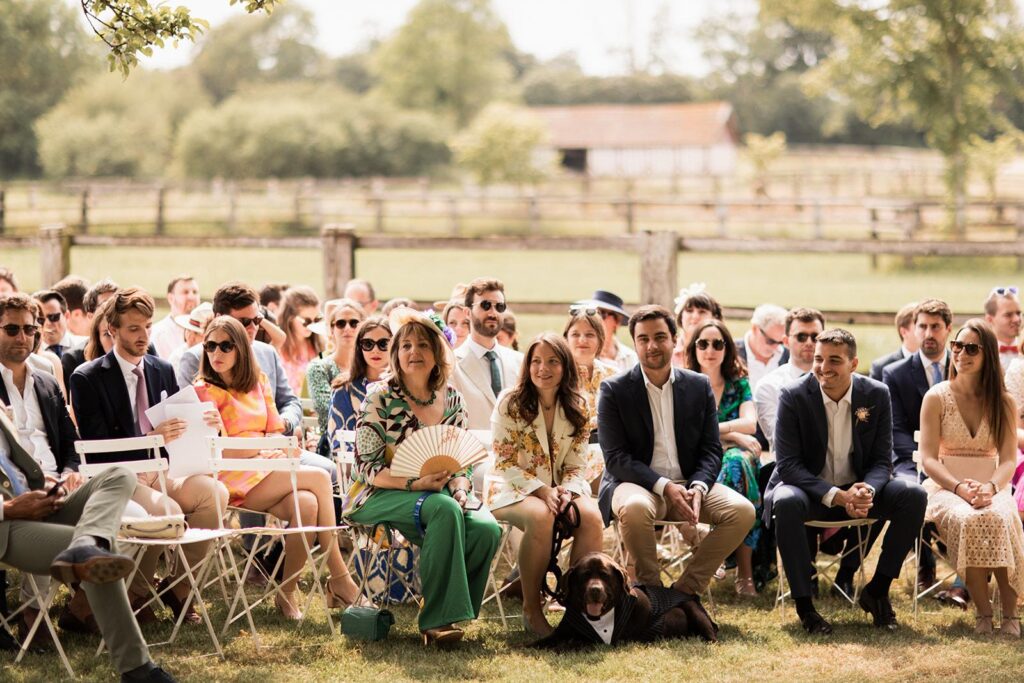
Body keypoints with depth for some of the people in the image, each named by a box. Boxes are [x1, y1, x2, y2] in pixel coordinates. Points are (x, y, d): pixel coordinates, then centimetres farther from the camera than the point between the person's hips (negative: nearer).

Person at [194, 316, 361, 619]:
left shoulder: (258, 382, 17)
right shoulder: (203, 391, -1)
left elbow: (276, 432, 16)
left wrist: (279, 449, -6)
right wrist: (263, 446, -10)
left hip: (268, 474, 5)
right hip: (233, 481, -5)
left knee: (307, 504, -29)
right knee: (319, 478, -23)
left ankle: (288, 591, -17)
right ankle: (339, 578, -18)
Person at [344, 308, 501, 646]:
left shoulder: (452, 399, 9)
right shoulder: (380, 398, -5)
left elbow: (463, 464, 12)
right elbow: (367, 468, -10)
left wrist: (460, 488, -11)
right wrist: (415, 483, -24)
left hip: (439, 495, 5)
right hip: (379, 500, -5)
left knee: (486, 528, -27)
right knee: (444, 508, -37)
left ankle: (444, 615, -10)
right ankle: (435, 620, -32)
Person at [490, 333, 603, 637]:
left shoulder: (578, 407, 4)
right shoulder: (510, 403, -7)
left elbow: (576, 464, 6)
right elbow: (505, 463, -9)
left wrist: (567, 491, -16)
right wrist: (543, 491, -20)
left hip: (563, 488, 4)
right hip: (517, 491, -4)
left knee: (591, 516, -29)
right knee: (541, 518, -37)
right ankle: (531, 609, -25)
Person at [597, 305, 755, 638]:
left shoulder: (699, 386, 8)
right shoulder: (614, 391, -2)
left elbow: (712, 450, 5)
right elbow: (616, 458, -9)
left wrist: (698, 488, -16)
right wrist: (664, 487, -22)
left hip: (690, 483, 4)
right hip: (638, 483, -3)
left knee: (742, 510, -22)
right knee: (635, 508, -39)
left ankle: (686, 589, -10)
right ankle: (650, 590, -16)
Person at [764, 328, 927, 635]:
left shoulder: (877, 395, -6)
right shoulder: (793, 396, -14)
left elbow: (882, 460, -4)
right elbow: (788, 464, -17)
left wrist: (867, 490, -29)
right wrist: (836, 496, -30)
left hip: (858, 489, 3)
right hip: (809, 488, -3)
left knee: (914, 496, -21)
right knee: (787, 502, -37)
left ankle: (877, 590, -6)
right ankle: (804, 604, -24)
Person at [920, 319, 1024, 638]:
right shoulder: (937, 397, 3)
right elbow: (928, 459, -3)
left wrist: (990, 487, -23)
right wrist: (960, 488, -21)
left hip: (991, 487, 1)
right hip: (947, 486, -1)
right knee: (967, 520, -37)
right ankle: (983, 613, -29)